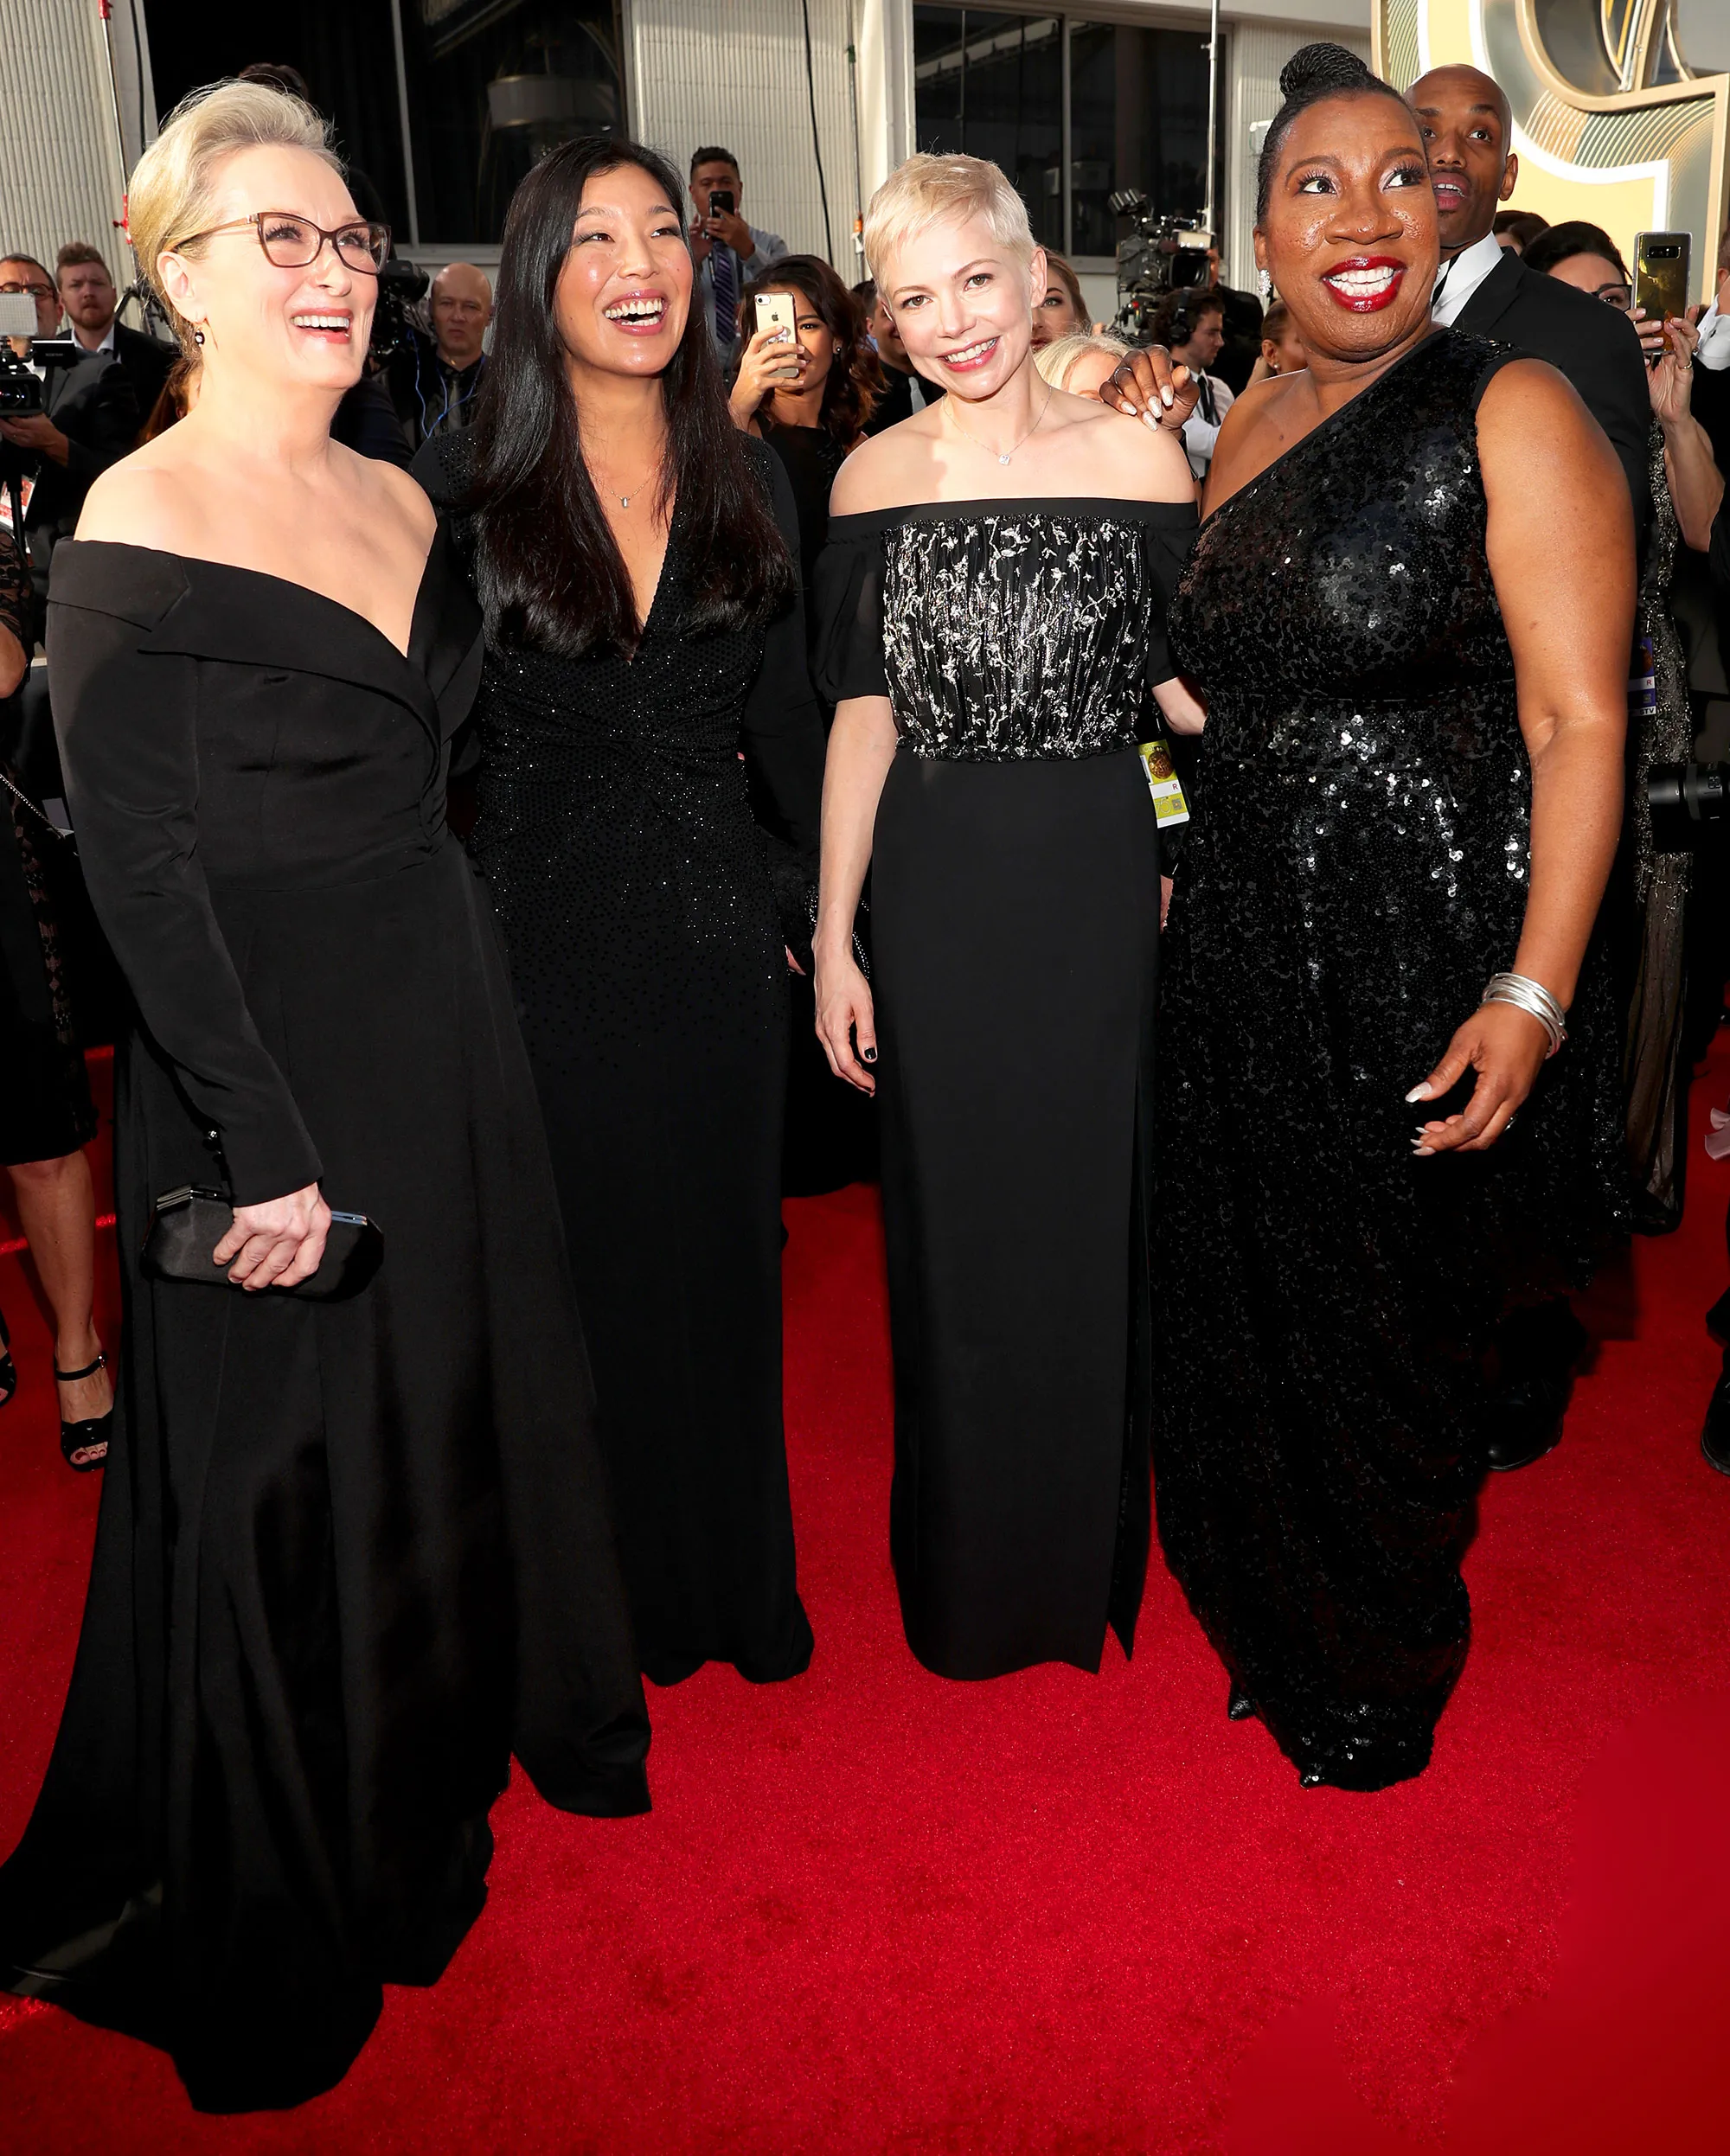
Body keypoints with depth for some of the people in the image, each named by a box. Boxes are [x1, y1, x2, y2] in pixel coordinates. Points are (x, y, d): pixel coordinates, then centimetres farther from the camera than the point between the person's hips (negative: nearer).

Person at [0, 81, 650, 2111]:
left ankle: (454, 1745, 45)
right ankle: (283, 1895, 31)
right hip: (263, 1054, -7)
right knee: (290, 1462, 7)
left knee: (469, 1392, 19)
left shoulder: (400, 501, 9)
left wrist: (463, 1009, 11)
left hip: (447, 1026, 7)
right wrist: (263, 1150, -18)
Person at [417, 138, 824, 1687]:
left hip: (720, 930, 3)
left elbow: (786, 719, 9)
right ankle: (608, 1601, 30)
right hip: (544, 937, -2)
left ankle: (739, 1588, 34)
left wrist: (832, 915, 7)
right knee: (582, 1268, 8)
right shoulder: (462, 489, -5)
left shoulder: (749, 480, 5)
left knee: (722, 1259, 13)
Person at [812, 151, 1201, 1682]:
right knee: (952, 1239, 10)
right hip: (935, 899, 1)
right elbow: (865, 714, 3)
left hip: (1099, 884, -1)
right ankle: (967, 1572, 32)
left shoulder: (1137, 460, -2)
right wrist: (834, 938, 0)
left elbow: (1191, 683, 1)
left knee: (1093, 1226, 10)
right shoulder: (875, 479, 3)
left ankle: (1090, 1565, 33)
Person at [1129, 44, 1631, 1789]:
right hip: (1242, 956, 6)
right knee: (1241, 1304, 17)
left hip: (1420, 969, -6)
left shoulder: (1512, 416, -10)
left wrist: (1534, 994, -23)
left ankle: (1377, 1687, 36)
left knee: (1387, 1336, 10)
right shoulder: (1254, 424, 10)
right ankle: (1270, 1624, 43)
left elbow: (1578, 725, -17)